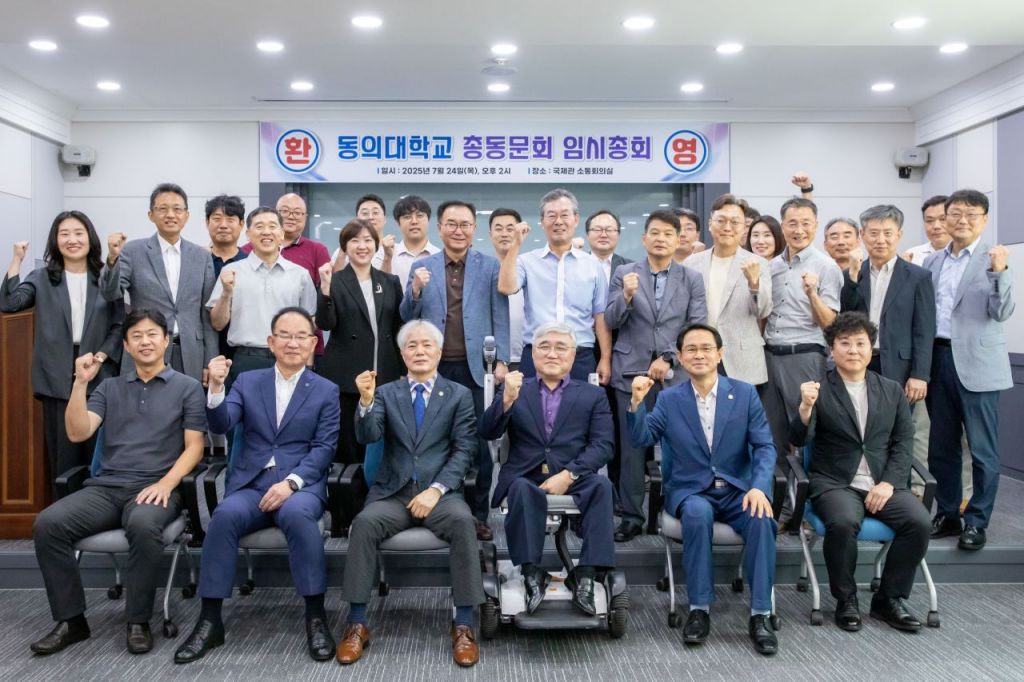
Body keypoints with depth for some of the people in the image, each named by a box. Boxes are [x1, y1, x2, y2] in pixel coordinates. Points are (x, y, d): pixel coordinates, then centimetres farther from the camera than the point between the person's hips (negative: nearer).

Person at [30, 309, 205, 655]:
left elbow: (194, 447, 2)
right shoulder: (110, 387, 18)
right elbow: (77, 433, 6)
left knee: (143, 525, -37)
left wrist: (166, 483, -14)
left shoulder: (187, 387, 8)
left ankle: (138, 621, -18)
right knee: (48, 523, -22)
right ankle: (71, 619, -8)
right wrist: (80, 383, -4)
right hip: (105, 487, 4)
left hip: (156, 488, -4)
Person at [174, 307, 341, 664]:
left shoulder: (326, 390, 8)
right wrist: (216, 386, -17)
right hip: (250, 485, 2)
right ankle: (210, 620, -19)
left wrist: (291, 482, -17)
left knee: (297, 513, -35)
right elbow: (221, 426, 1)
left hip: (301, 486, -2)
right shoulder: (248, 381, 14)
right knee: (225, 515, -30)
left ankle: (316, 617, -23)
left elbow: (324, 448, -1)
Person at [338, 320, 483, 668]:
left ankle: (464, 625, -21)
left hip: (440, 491, -1)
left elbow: (464, 450, -1)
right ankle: (357, 624, -16)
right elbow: (367, 436, -3)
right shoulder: (386, 393, 12)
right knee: (364, 522, -29)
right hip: (393, 492, 1)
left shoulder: (459, 395, 8)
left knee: (463, 521, -32)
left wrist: (436, 489, -14)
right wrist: (366, 401, -23)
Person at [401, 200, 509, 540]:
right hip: (434, 368, 1)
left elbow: (500, 317, 2)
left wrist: (501, 361, -6)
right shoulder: (422, 267, 7)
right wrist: (416, 290, -11)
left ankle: (479, 515, 15)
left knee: (479, 445, 5)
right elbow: (408, 318, 7)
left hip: (476, 368, -1)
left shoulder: (490, 266, 3)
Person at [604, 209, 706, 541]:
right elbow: (611, 321, 0)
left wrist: (669, 359, -8)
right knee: (632, 448, 2)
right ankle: (632, 517, 11)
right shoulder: (624, 274, 7)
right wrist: (627, 296, -19)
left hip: (676, 373, 0)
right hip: (632, 372, 0)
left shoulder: (692, 279, 8)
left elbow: (697, 327, 2)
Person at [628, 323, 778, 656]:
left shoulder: (745, 393, 2)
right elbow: (642, 439, -5)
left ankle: (760, 615, -19)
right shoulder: (669, 399, 4)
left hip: (738, 489, 1)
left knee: (761, 518, -30)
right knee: (698, 514, -34)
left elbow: (765, 447, -2)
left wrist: (759, 487, -20)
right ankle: (699, 608, -20)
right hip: (690, 491, 0)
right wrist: (637, 402, -23)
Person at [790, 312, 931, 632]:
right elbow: (798, 440, -10)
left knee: (919, 521, -22)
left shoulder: (892, 390, 13)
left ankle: (889, 599, -2)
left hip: (883, 484, 4)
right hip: (835, 483, -3)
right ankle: (846, 601, -8)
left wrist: (888, 483, -8)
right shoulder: (818, 390, 1)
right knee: (843, 522, -32)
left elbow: (903, 443, 9)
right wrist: (805, 407, -31)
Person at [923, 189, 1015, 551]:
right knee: (940, 447, 12)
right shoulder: (933, 261, 11)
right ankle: (947, 514, 25)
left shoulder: (993, 258, -3)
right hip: (937, 359, 5)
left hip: (976, 364, -5)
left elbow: (1002, 312, -12)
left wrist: (1000, 272, -25)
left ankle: (976, 521, 13)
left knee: (982, 449, 2)